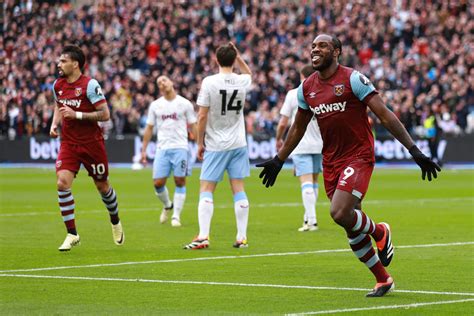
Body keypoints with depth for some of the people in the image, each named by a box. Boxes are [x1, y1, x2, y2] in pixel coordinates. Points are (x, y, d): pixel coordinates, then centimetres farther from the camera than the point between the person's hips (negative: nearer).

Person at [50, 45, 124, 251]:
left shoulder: (90, 85, -15)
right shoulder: (58, 85, 3)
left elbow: (105, 114, -18)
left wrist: (77, 114, -24)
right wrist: (54, 124, 4)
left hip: (92, 143, -4)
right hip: (68, 143, 4)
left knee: (102, 186, 10)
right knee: (62, 183, -15)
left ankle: (115, 222, 39)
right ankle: (72, 234, -8)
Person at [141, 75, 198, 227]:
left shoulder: (185, 104, 3)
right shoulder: (155, 105, 10)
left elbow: (193, 126, 6)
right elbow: (149, 129, 14)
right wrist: (144, 150, 10)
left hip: (180, 148, -2)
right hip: (162, 148, 2)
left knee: (180, 181, -4)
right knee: (158, 183, -4)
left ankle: (176, 216, 3)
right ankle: (167, 206, 24)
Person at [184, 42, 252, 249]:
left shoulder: (209, 82, -11)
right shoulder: (242, 82, 0)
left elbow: (202, 116, -10)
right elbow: (248, 73, 28)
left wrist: (200, 142, -1)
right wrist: (237, 56, 19)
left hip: (215, 146, -3)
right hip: (238, 144, 3)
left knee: (206, 190, 0)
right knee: (238, 188, 6)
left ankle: (203, 236, -9)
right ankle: (242, 237, 6)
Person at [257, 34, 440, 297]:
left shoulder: (353, 79, -10)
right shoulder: (306, 88, 8)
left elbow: (385, 115, -12)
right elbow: (298, 128, 23)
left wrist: (414, 151, -16)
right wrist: (278, 161, 26)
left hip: (358, 156, -6)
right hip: (330, 162, 6)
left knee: (340, 213, -24)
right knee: (352, 226, 6)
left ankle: (379, 232, 7)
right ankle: (382, 280, 20)